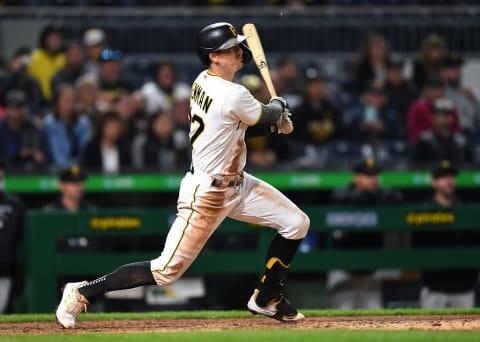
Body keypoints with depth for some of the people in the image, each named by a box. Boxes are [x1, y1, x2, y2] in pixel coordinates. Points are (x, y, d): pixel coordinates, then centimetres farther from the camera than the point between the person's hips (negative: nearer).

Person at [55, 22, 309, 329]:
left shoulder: (203, 82, 2)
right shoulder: (234, 96, -26)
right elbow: (269, 117, -7)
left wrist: (275, 119, 1)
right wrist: (278, 108, 15)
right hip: (206, 194, -10)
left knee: (296, 223, 7)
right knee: (166, 271, -3)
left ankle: (266, 298, 22)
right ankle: (81, 293, 8)